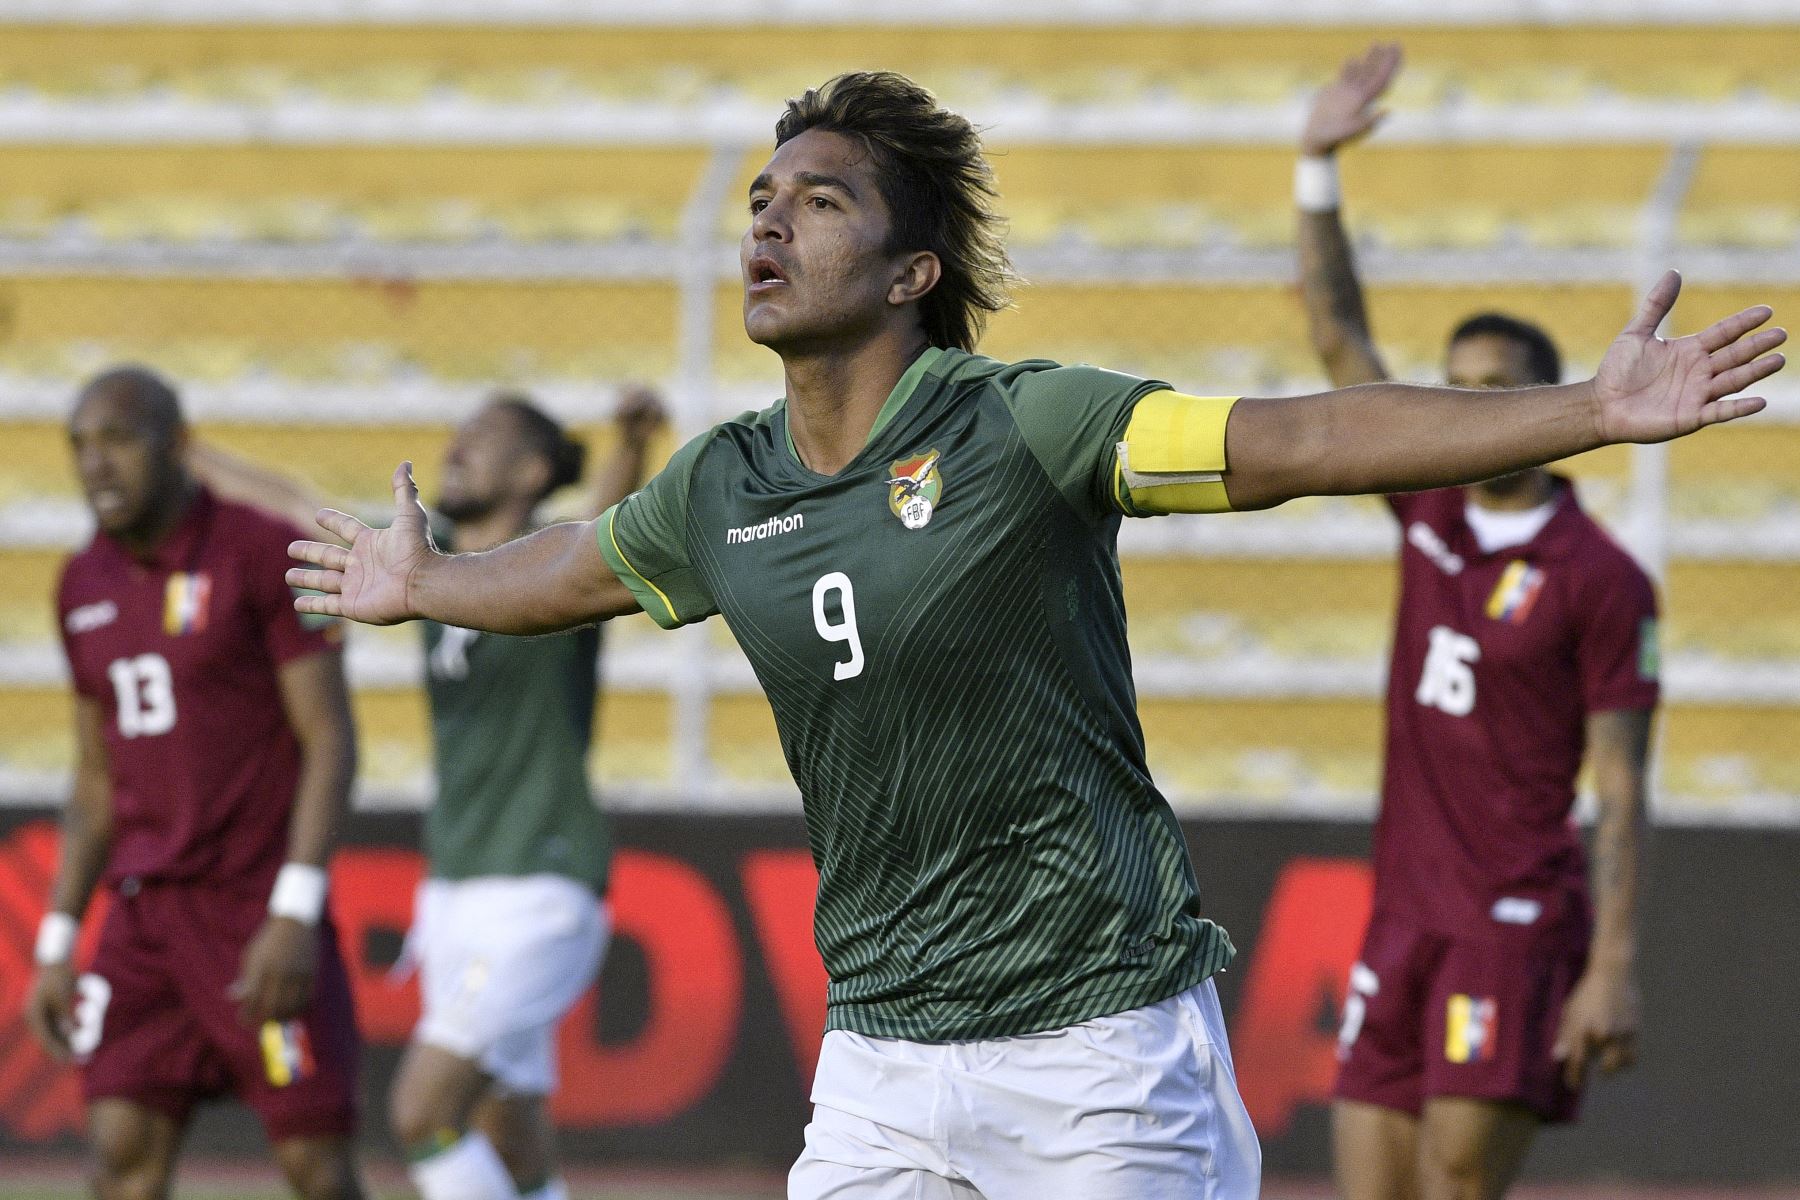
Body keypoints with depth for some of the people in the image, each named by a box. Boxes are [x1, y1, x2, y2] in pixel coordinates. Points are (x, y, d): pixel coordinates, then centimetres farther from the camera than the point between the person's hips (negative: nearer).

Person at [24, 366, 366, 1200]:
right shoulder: (87, 588, 11)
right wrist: (56, 950, 11)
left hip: (264, 911, -5)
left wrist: (295, 916, -22)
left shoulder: (269, 557, -9)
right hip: (149, 912, 5)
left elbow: (331, 743, -12)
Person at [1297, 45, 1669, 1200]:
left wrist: (1616, 969, -16)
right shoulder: (1432, 513, 11)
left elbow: (1622, 794, -8)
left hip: (1516, 928, -6)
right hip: (1402, 921, 6)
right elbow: (1340, 337, 13)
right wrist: (1319, 169, 5)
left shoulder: (1600, 581, -6)